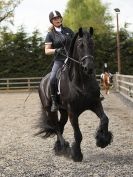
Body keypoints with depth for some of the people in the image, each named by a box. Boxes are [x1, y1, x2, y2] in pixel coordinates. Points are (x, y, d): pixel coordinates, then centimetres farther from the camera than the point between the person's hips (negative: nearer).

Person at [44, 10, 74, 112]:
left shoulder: (68, 31, 13)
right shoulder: (50, 34, 5)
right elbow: (47, 51, 0)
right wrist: (56, 50, -18)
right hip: (59, 60, -2)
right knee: (53, 79, -27)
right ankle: (54, 102, -12)